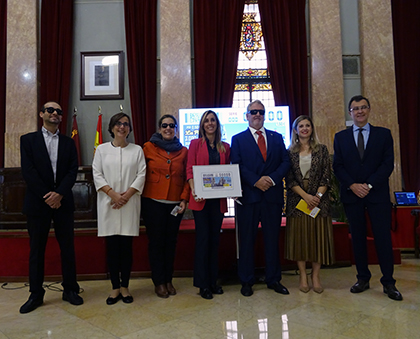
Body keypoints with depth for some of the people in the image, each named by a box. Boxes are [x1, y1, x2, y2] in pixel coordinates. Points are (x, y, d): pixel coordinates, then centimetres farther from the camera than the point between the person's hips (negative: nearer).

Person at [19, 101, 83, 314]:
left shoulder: (68, 143, 11)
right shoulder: (28, 140, 5)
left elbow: (73, 171, 1)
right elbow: (28, 171, -5)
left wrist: (59, 194, -14)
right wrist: (46, 196, -13)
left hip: (63, 202, 2)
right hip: (37, 202, -1)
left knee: (67, 247, 6)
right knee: (36, 249, 6)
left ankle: (70, 290, 18)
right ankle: (36, 294, 18)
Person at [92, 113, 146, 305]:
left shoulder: (137, 150, 9)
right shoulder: (102, 149, 9)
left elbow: (141, 175, 2)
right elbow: (97, 175, 2)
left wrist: (127, 195, -10)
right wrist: (112, 193, -11)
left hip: (129, 203, 0)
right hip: (109, 204, 0)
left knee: (127, 245, 3)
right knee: (111, 246, 2)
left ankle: (125, 287, 15)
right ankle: (115, 287, 14)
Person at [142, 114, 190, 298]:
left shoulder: (183, 151, 9)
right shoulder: (149, 147, 3)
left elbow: (187, 178, 9)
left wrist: (184, 199, 0)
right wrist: (138, 194, -5)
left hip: (175, 204, 2)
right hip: (153, 202, -2)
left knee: (171, 242, 10)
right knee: (156, 241, 4)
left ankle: (168, 280, 24)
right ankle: (158, 282, 18)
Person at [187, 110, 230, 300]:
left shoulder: (225, 147, 12)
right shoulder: (195, 144, 3)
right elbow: (190, 170, -2)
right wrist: (194, 190, -17)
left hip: (218, 198, 4)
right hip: (201, 199, -3)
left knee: (215, 239, 10)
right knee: (203, 239, -2)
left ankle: (213, 281, 22)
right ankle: (203, 284, 9)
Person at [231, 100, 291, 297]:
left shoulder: (277, 138, 15)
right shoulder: (238, 139, 7)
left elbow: (286, 162, 6)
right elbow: (237, 166, -4)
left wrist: (272, 178, -11)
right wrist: (256, 181, -16)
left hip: (273, 195, 2)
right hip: (248, 196, -2)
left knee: (272, 239, 10)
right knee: (247, 240, 5)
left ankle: (273, 280, 23)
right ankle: (246, 281, 18)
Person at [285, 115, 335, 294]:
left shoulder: (322, 150, 7)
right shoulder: (290, 152, 5)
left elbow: (326, 176, 1)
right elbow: (289, 179, -1)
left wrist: (317, 195, -12)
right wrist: (305, 196, -12)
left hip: (318, 198, 1)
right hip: (297, 199, 0)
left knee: (318, 236, 2)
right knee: (299, 236, 2)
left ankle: (315, 276, 14)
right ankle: (303, 276, 12)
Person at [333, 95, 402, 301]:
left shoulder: (383, 134, 6)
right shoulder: (340, 137, 9)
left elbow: (388, 164, -2)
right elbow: (337, 166, 4)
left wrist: (369, 185, -12)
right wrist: (352, 185, -11)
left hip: (378, 194, -1)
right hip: (351, 195, 1)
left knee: (383, 237, 0)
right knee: (357, 237, 7)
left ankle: (388, 282, 11)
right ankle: (363, 278, 19)